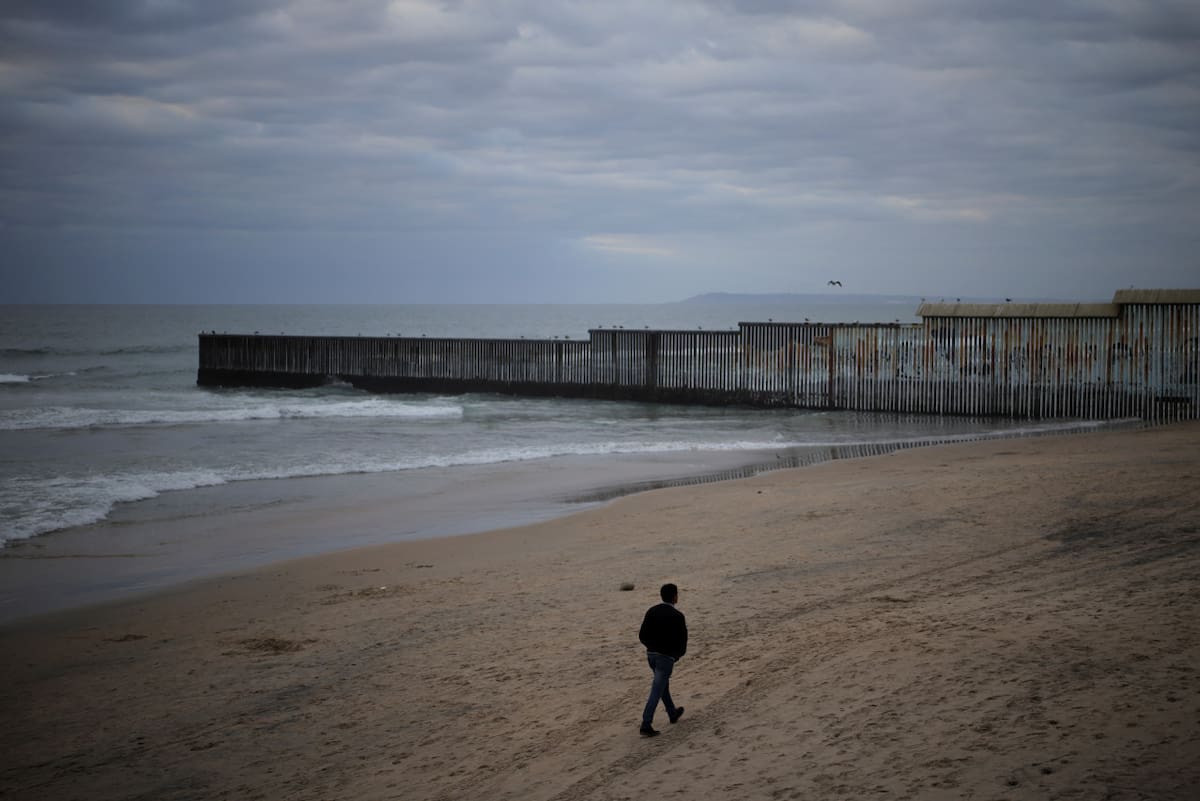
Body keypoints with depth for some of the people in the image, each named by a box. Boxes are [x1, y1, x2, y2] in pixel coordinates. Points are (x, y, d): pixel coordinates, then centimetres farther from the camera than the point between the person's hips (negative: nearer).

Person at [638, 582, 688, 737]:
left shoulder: (651, 611, 1)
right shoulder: (677, 616, -14)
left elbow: (642, 635, 3)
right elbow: (682, 639, -11)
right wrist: (679, 653, 10)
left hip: (651, 654, 6)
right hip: (666, 656, -6)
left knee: (663, 683, 26)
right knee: (657, 690, -6)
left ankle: (673, 713, 43)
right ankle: (646, 725, -11)